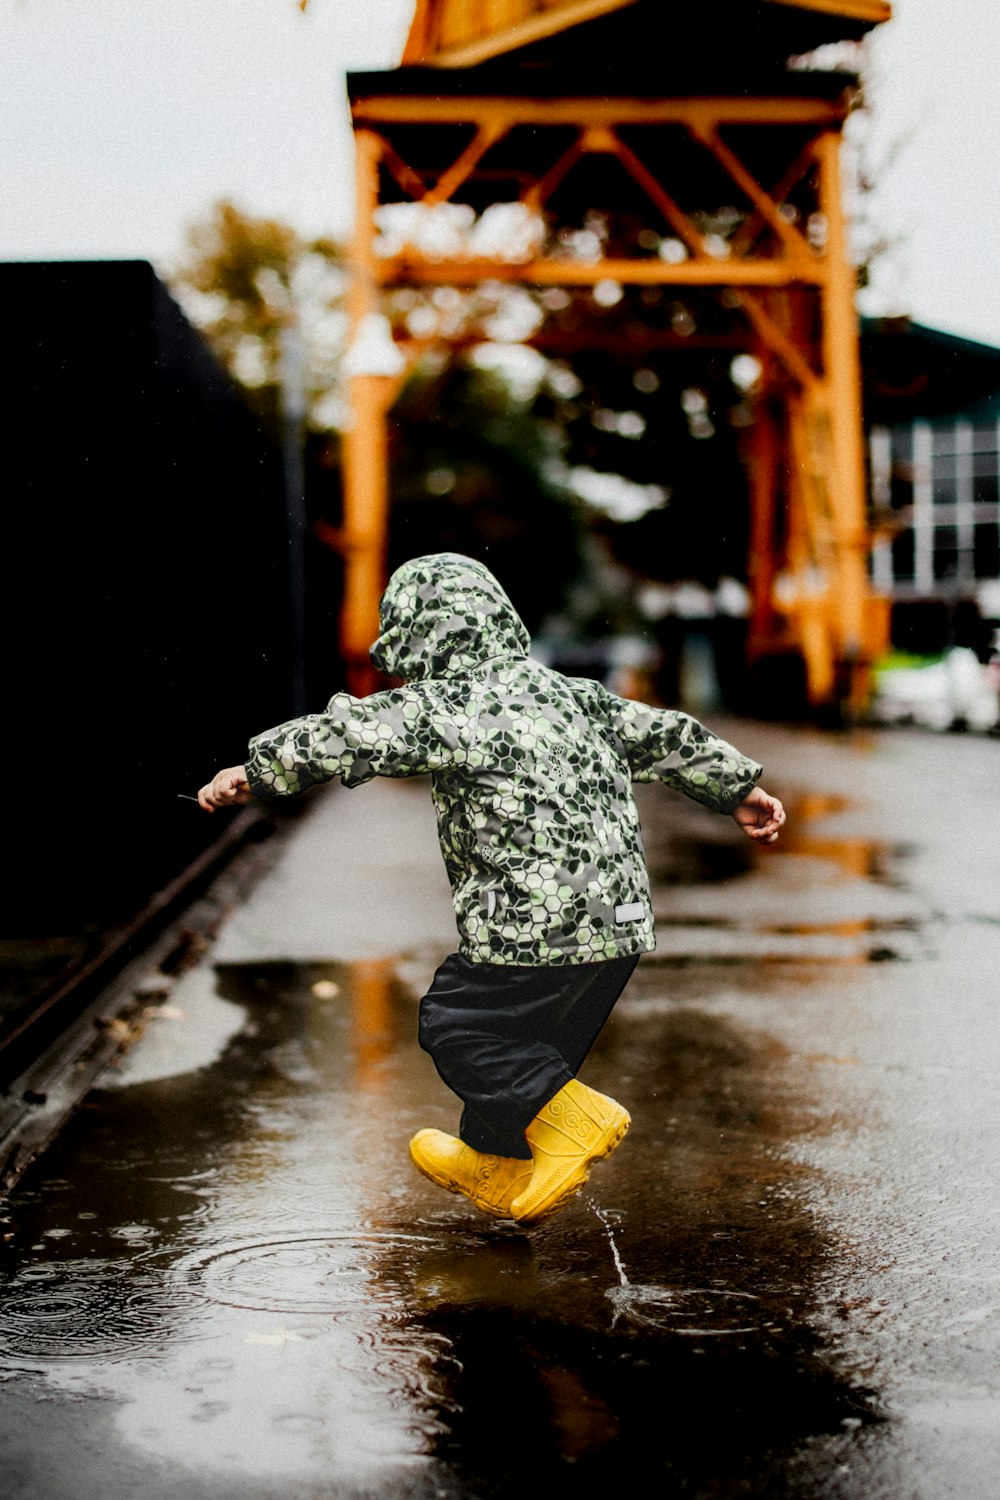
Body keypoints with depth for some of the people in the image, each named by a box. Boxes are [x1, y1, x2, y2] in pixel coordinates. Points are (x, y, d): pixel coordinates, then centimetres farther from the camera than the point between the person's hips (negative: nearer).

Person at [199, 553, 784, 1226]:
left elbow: (346, 734, -11)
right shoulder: (572, 694, 15)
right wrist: (741, 791, 35)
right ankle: (492, 1166, 39)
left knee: (453, 1025, 9)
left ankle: (571, 1119, -1)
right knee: (533, 1043, 23)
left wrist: (253, 772, 0)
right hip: (621, 923, 9)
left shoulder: (449, 706, -9)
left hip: (538, 929, -8)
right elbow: (667, 736, 23)